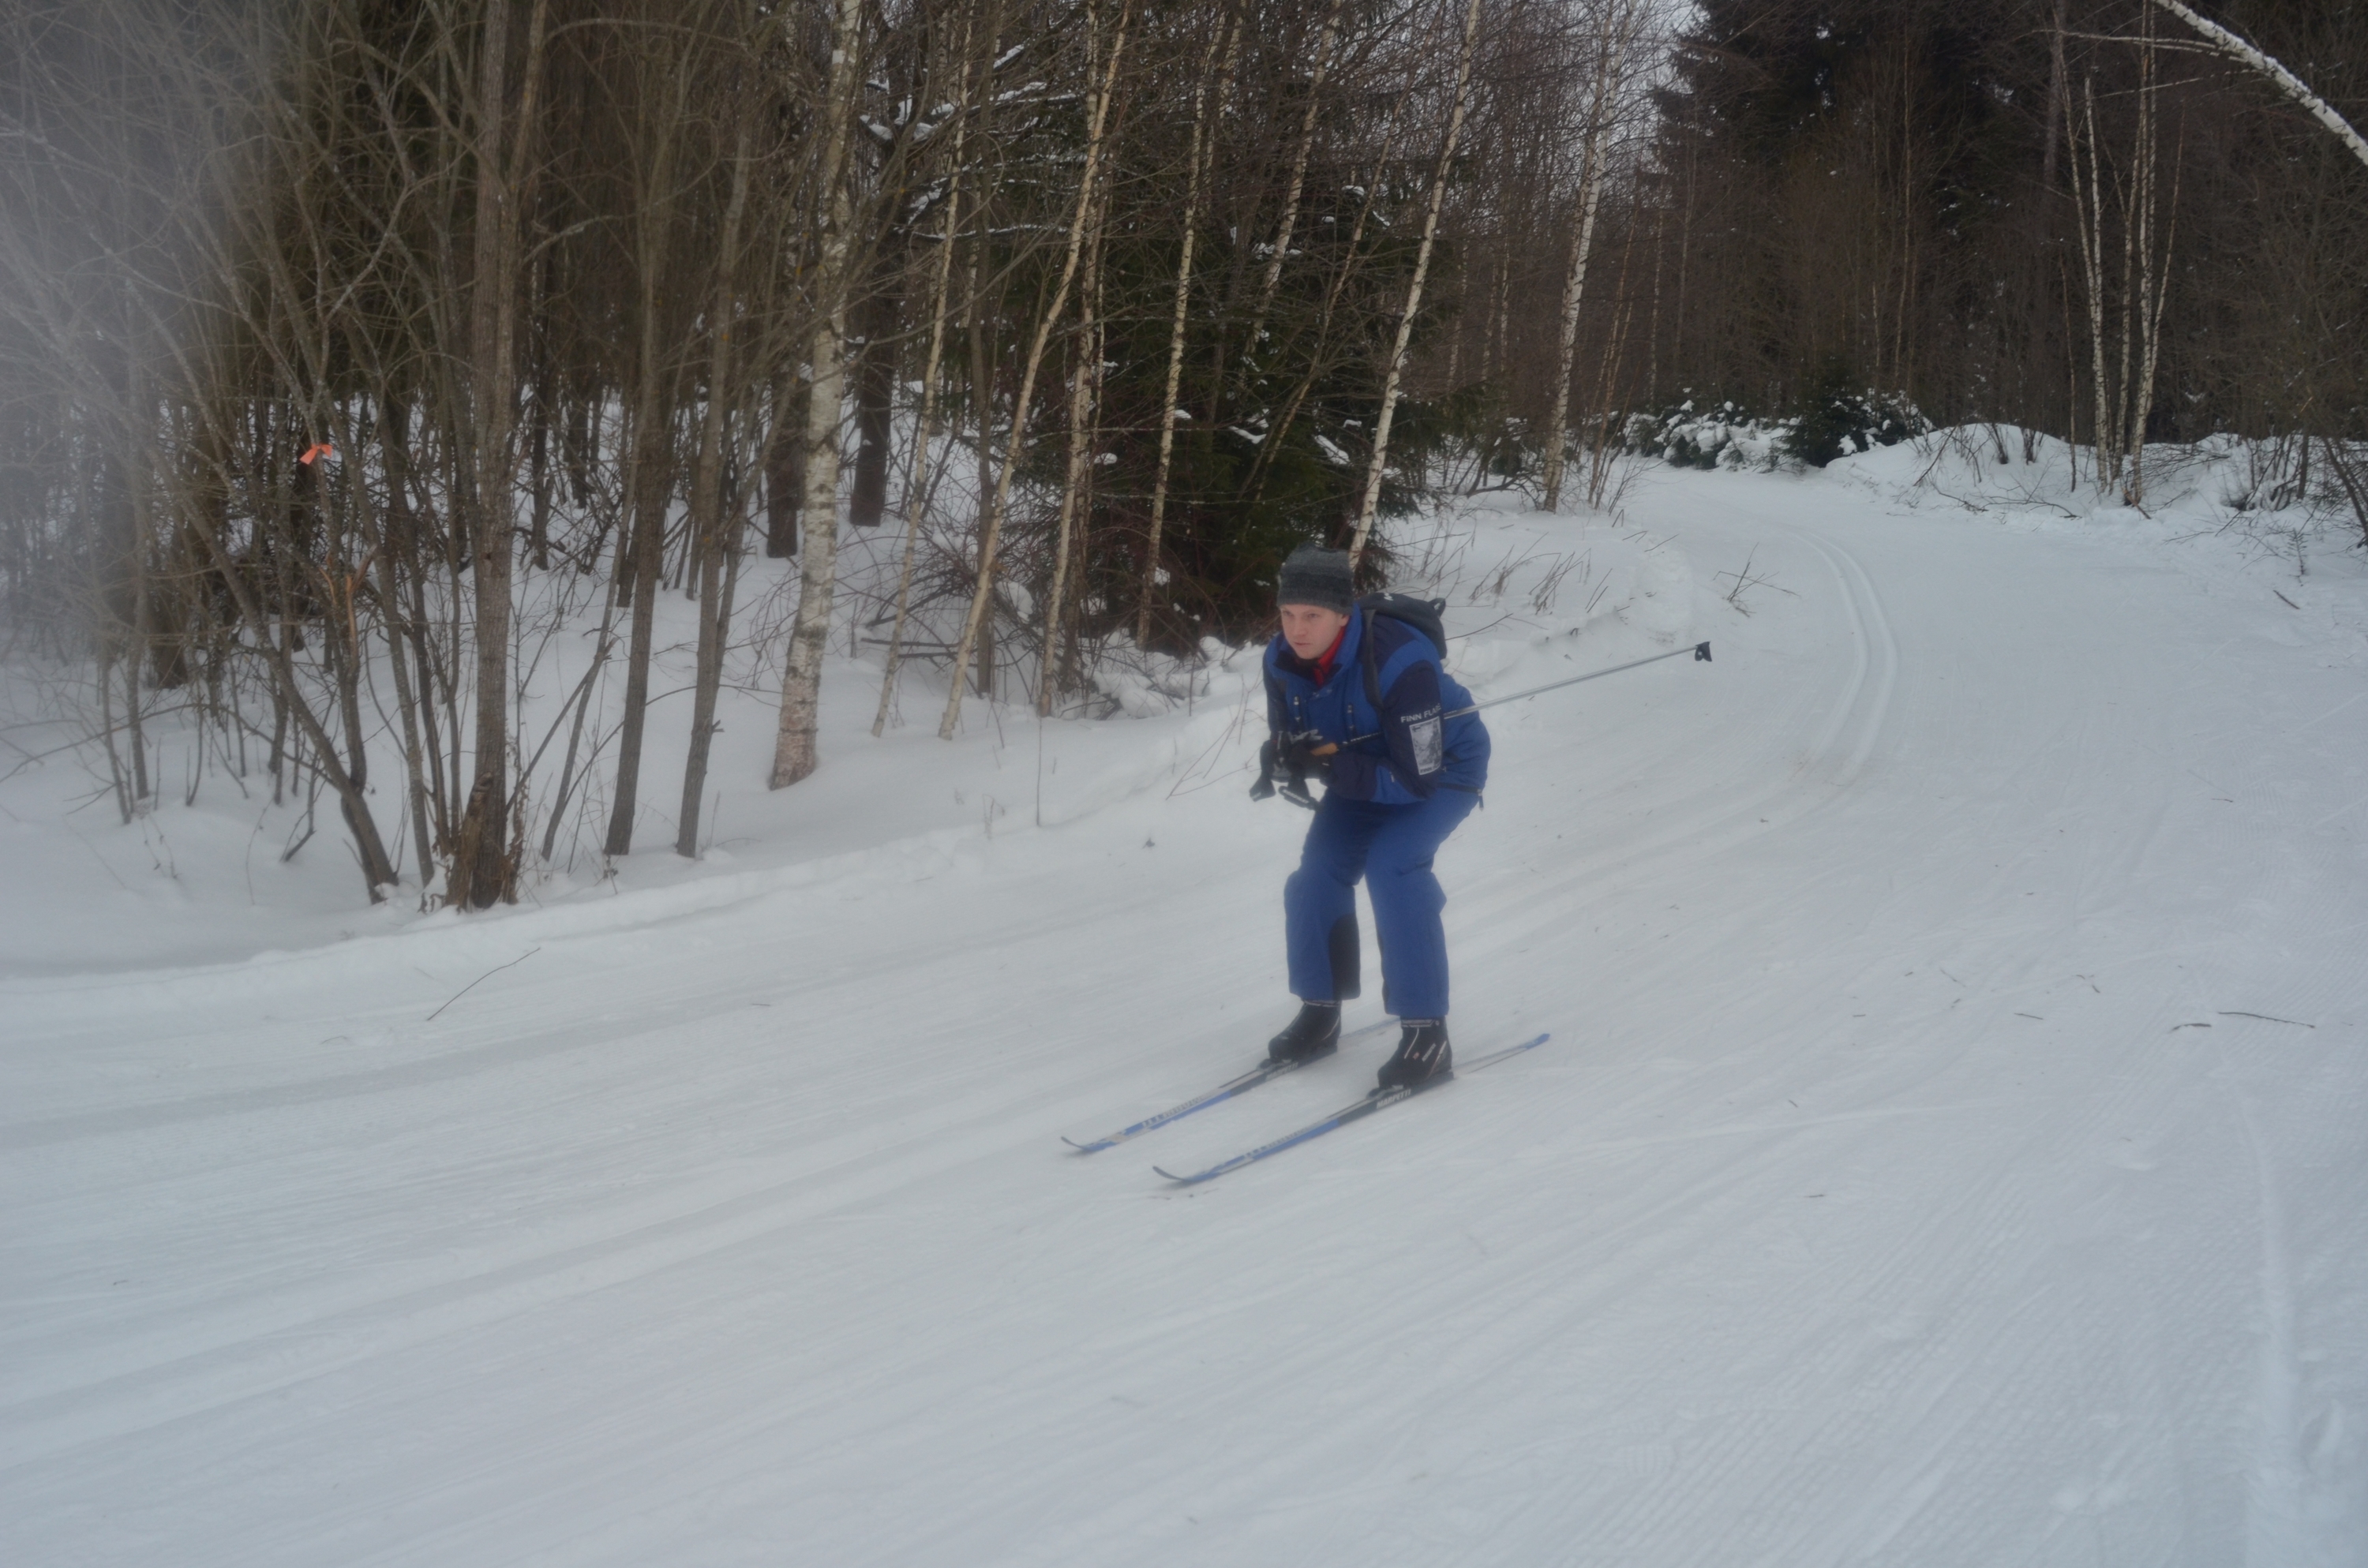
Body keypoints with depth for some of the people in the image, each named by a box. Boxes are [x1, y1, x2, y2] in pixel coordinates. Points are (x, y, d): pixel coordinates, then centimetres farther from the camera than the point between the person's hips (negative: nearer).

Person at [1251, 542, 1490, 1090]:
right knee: (1317, 871, -7)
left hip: (1444, 769, -6)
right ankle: (1320, 1015, 14)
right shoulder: (1282, 660, -17)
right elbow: (1286, 739, -3)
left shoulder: (1398, 661, -38)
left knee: (1392, 864, -27)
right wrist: (1283, 762, -28)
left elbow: (1418, 778, -35)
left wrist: (1331, 765, -39)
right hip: (1366, 766, 7)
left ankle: (1427, 1035, -21)